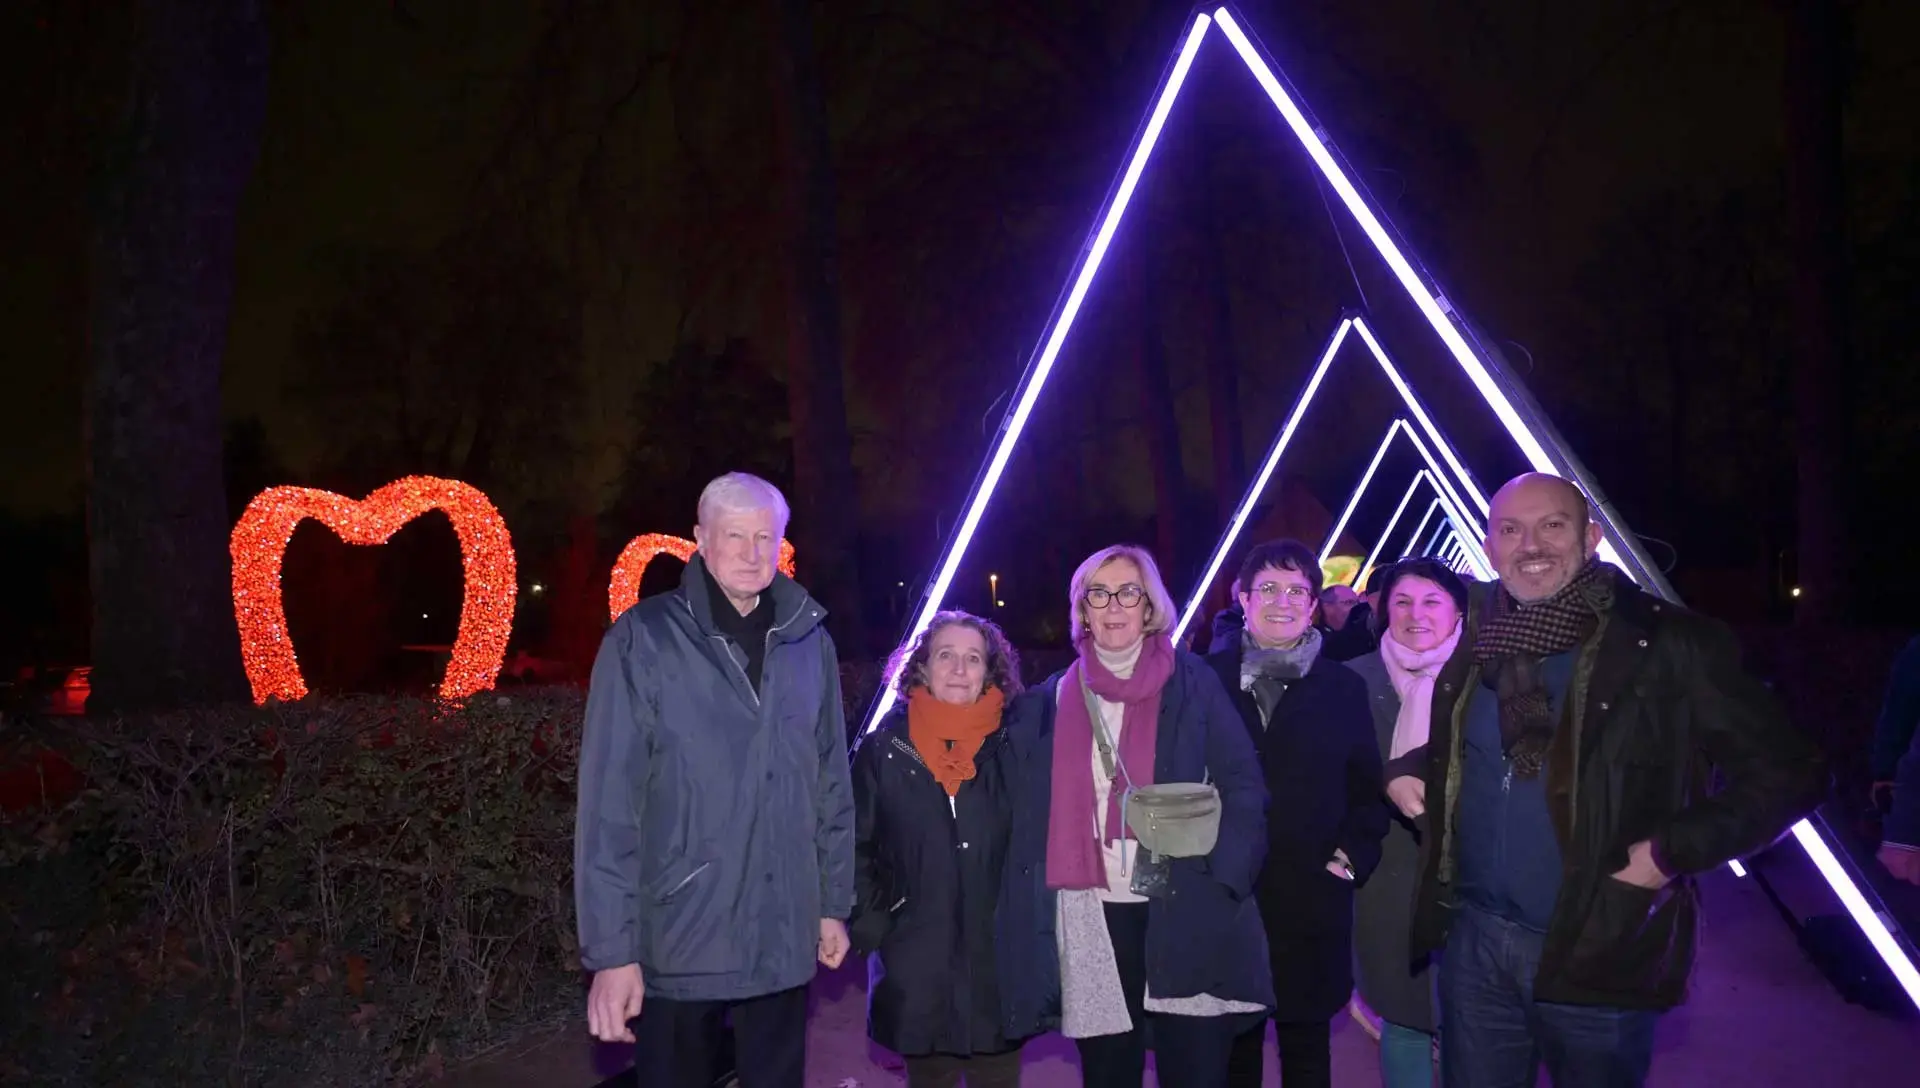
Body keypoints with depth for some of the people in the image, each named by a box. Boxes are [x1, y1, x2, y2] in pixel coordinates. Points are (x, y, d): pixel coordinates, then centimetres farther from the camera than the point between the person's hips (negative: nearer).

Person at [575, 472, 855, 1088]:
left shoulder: (809, 642, 3)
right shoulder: (643, 639, -9)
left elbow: (831, 786, 9)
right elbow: (608, 806, -11)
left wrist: (834, 903, 10)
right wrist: (611, 949, -13)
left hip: (783, 939, 3)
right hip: (676, 943, -3)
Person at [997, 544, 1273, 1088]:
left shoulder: (1192, 682, 1)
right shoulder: (1051, 698, 8)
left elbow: (1242, 783, -1)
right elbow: (1029, 808, 11)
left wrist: (1224, 876, -11)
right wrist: (1034, 904, 2)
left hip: (1185, 912, -2)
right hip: (1093, 917, 2)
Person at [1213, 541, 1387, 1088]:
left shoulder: (1345, 687, 5)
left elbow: (1368, 786, 7)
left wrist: (1353, 855, -5)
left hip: (1313, 898, 1)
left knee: (1307, 1043, 12)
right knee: (1233, 1043, 9)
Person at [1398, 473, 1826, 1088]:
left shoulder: (1665, 644, -10)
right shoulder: (1472, 640, 3)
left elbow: (1786, 775, -9)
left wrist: (1672, 852, -15)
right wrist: (1404, 772, 3)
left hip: (1598, 952, -4)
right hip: (1474, 938, 4)